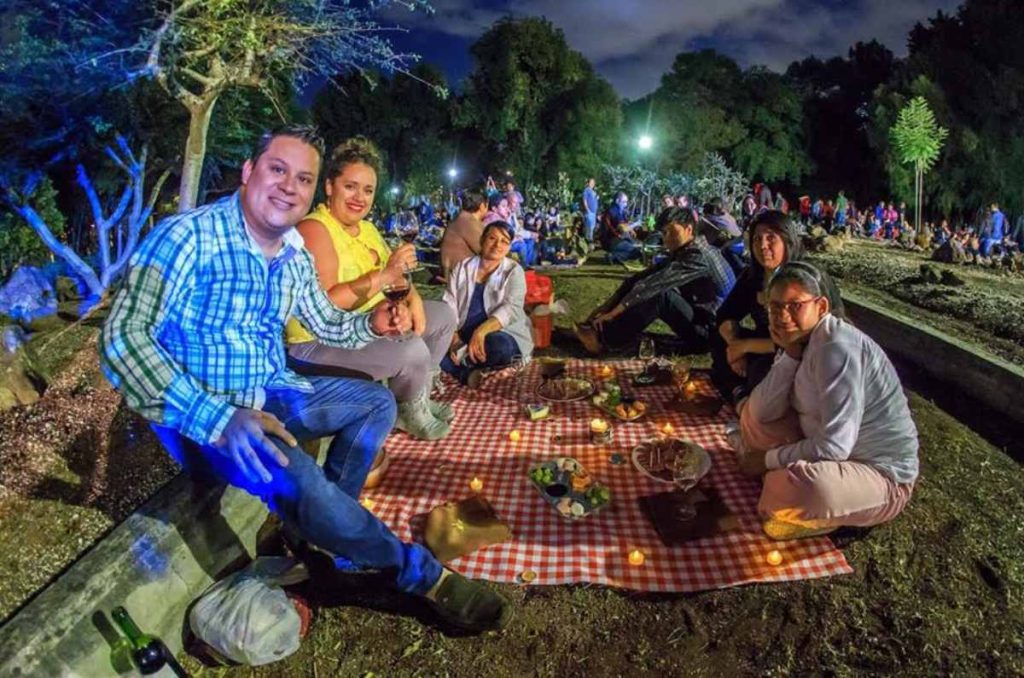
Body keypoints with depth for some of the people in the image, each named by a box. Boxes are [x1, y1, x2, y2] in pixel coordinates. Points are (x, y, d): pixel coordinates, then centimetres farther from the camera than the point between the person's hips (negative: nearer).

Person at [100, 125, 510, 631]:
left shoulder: (296, 258, 4)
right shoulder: (189, 237, -20)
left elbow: (328, 324, 19)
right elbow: (122, 339, -27)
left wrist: (373, 323, -2)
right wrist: (217, 419, -37)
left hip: (270, 395, 9)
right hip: (199, 413, -8)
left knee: (377, 401, 12)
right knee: (295, 476, -33)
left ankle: (327, 529, 2)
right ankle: (423, 575, -11)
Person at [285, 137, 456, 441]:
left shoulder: (367, 228, 10)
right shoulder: (313, 230, -19)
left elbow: (396, 277, 15)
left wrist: (414, 299, -7)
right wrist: (383, 275, -31)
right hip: (318, 342, -10)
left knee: (444, 315, 11)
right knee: (413, 349, -29)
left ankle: (419, 398, 19)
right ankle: (409, 413, 3)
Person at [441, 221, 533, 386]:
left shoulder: (514, 271, -2)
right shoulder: (462, 267, 8)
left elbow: (511, 309, -16)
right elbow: (449, 305, 1)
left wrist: (481, 331, -33)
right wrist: (452, 335, -19)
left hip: (501, 334, -2)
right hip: (464, 335, 2)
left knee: (499, 345, -38)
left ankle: (462, 360, -16)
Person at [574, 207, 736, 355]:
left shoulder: (698, 256, -22)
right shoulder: (682, 251, 7)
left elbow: (655, 282, -29)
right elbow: (644, 276, 1)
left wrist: (614, 312, -30)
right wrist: (608, 304, -6)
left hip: (711, 332, -9)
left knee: (660, 295, -29)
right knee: (642, 281, 1)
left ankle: (602, 338, -21)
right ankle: (603, 329, -9)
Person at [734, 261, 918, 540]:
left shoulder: (837, 348, -27)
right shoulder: (799, 339, -1)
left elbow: (833, 447, -30)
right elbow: (762, 413, -9)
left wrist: (769, 459, -17)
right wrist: (789, 354, -19)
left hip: (880, 475, -8)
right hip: (827, 455, 8)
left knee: (802, 485, -37)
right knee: (749, 413, 5)